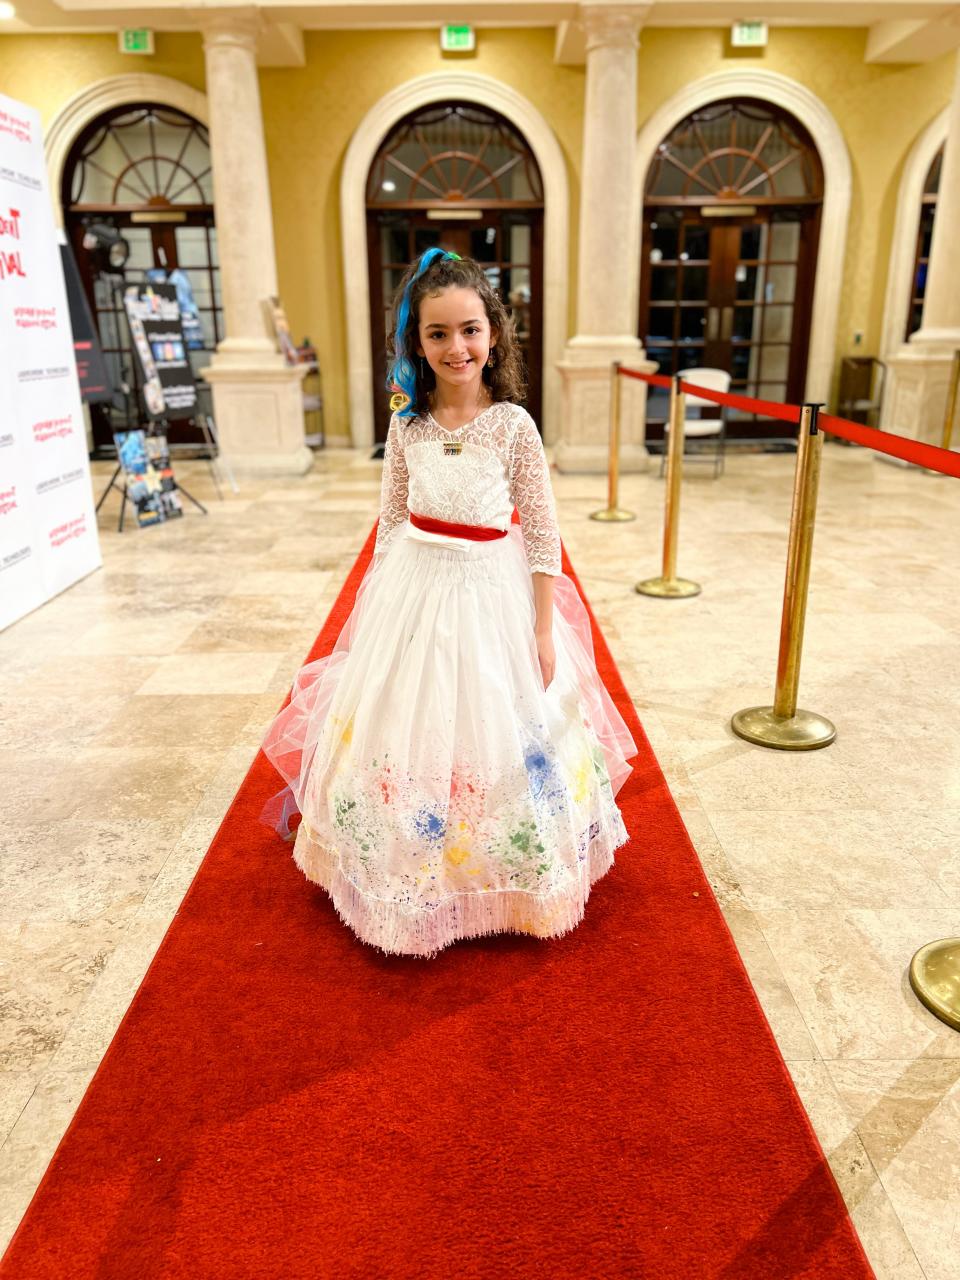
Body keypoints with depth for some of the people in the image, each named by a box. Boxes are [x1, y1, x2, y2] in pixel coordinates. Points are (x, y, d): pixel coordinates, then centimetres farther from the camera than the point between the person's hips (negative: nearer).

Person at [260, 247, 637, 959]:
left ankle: (498, 880, 35)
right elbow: (391, 520, 8)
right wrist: (380, 604, 8)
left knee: (492, 734, 9)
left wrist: (544, 630, -8)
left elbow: (544, 534, -7)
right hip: (412, 593, 3)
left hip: (490, 594, -3)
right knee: (405, 735, 13)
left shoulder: (513, 424, -10)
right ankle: (415, 875, 38)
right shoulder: (408, 423, -1)